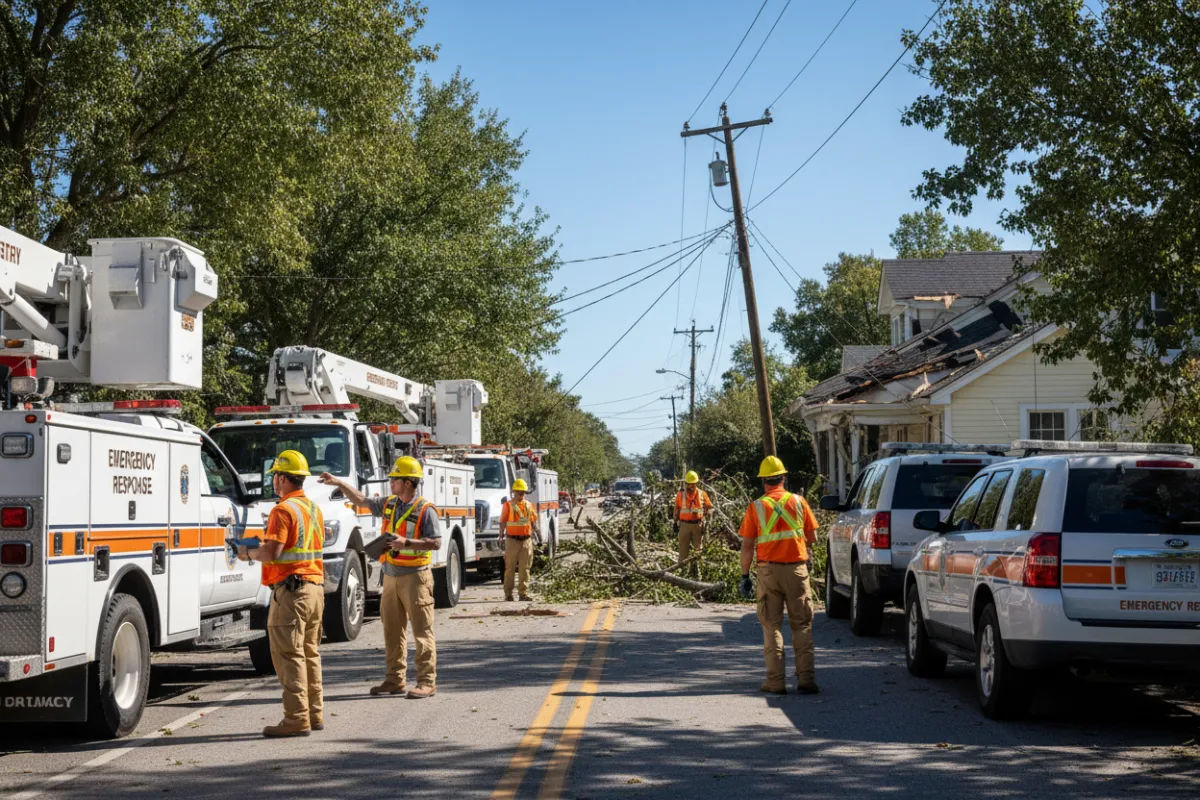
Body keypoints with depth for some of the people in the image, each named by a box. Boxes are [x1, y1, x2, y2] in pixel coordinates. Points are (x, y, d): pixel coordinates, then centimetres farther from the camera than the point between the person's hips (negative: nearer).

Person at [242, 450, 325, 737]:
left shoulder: (283, 510, -14)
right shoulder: (314, 508, 15)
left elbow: (272, 553, -20)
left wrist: (248, 552, -2)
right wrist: (267, 544, 23)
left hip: (290, 589, -9)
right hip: (315, 587, 9)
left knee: (288, 654, -6)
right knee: (309, 653, 15)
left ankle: (296, 719, -7)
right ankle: (315, 714, 19)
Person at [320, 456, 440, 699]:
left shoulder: (425, 510, -10)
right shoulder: (388, 504, 11)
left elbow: (436, 542, -15)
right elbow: (362, 500, 23)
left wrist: (407, 543, -22)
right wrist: (339, 483, 18)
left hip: (415, 576, -7)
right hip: (391, 576, 8)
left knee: (422, 631, -5)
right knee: (392, 631, 11)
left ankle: (427, 682, -3)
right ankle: (395, 679, 19)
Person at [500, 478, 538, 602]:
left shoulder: (529, 505, 11)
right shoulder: (508, 505, -1)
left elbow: (533, 521, 17)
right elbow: (503, 522, -3)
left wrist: (532, 535, 12)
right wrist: (501, 537, -9)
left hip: (526, 540, 4)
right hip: (512, 540, -4)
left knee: (524, 568, 2)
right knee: (510, 568, 2)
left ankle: (523, 593, 4)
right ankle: (508, 594, 8)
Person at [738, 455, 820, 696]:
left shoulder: (756, 507, -2)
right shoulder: (798, 502, 1)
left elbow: (747, 546, -3)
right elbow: (812, 538, 6)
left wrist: (744, 576, 3)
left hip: (768, 570, -1)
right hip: (797, 569, 1)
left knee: (771, 626, 7)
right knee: (802, 625, 7)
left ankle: (776, 681, 4)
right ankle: (806, 679, 1)